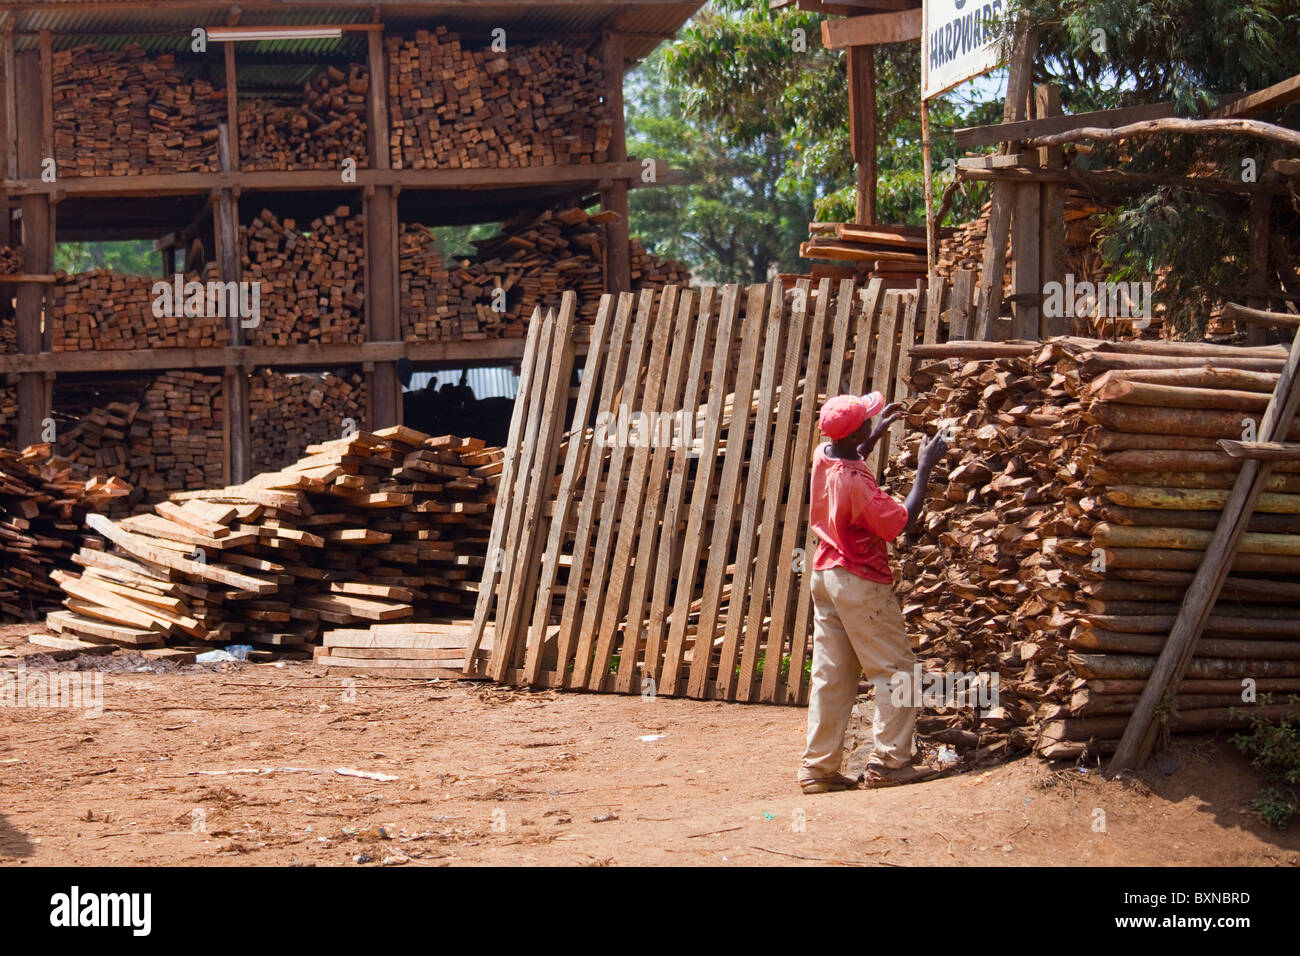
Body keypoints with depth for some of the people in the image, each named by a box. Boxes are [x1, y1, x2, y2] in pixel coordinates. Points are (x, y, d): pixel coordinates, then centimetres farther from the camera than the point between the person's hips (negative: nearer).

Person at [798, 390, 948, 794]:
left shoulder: (823, 457, 0)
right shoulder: (857, 482, -25)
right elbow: (900, 522, -18)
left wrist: (878, 431, 25)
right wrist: (924, 468, -14)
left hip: (824, 575, 8)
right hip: (861, 583, -8)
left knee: (830, 674, 9)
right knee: (894, 669, 3)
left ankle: (818, 767, 9)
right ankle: (889, 761, 0)